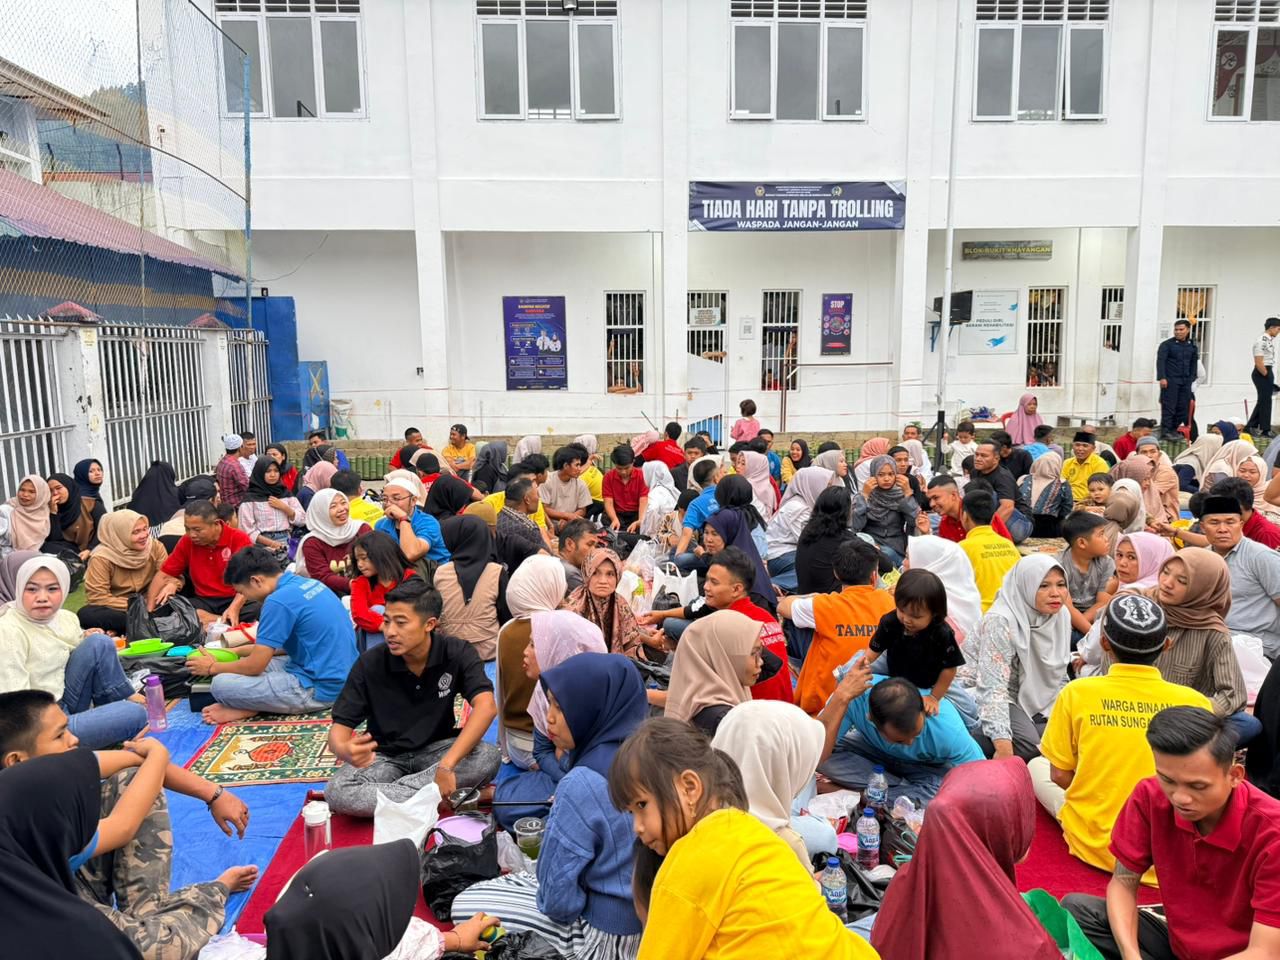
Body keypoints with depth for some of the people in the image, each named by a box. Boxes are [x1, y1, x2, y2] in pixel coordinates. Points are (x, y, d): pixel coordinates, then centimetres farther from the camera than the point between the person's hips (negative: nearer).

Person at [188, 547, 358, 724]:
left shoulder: (279, 601, -18)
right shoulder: (307, 583, 10)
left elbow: (254, 666, -10)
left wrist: (212, 668, 8)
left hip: (320, 689, -10)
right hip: (341, 678, 10)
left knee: (221, 684, -13)